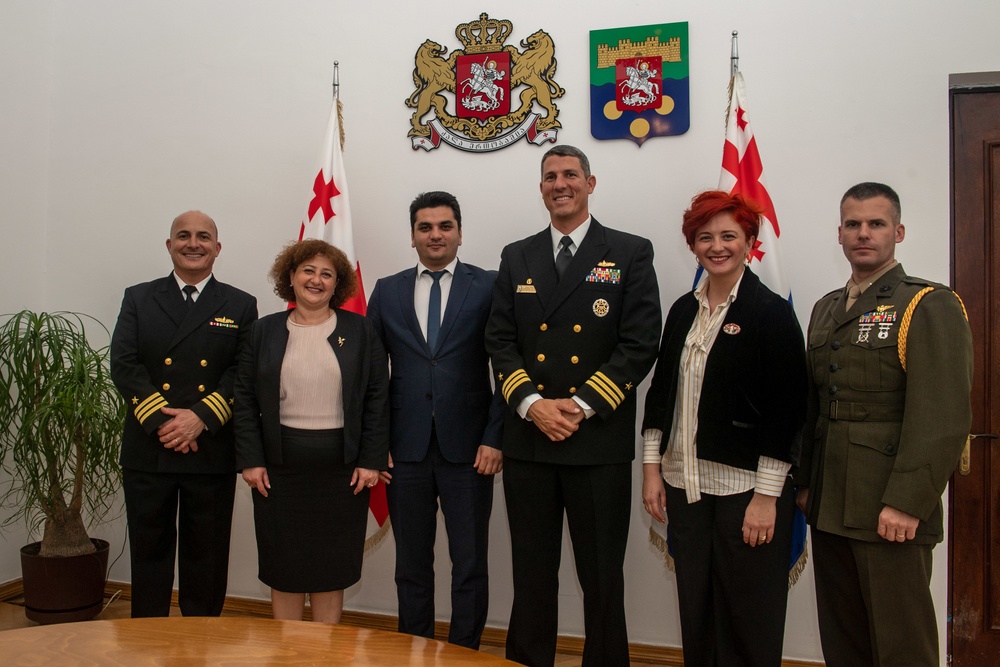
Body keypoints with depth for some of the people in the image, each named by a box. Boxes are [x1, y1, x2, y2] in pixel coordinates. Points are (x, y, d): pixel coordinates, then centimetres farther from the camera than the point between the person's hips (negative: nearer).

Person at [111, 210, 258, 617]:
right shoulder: (138, 299, 9)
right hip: (148, 451, 1)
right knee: (149, 552, 11)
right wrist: (160, 421, -15)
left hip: (212, 453, -1)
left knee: (206, 556, 9)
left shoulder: (240, 306, 6)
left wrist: (200, 417, -17)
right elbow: (123, 365, -3)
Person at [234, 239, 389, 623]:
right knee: (284, 569, 8)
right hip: (279, 468, 1)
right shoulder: (266, 331, 6)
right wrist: (250, 460, -4)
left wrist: (371, 462, -6)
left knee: (331, 571, 7)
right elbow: (245, 400, 4)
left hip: (342, 469, -1)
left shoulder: (359, 332, 3)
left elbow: (377, 400, 0)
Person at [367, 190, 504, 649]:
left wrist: (494, 438, -8)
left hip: (468, 450, -2)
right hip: (406, 449, 2)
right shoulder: (387, 291, 9)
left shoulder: (489, 287, 1)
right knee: (411, 564, 12)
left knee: (470, 564, 6)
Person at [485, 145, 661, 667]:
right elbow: (500, 341, 6)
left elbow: (640, 344, -6)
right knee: (531, 577, 13)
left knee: (602, 579, 7)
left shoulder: (630, 254, 1)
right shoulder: (517, 257, 12)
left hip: (600, 442, -3)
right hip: (528, 441, 3)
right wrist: (532, 404, -9)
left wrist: (582, 406, -13)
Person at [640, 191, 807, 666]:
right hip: (686, 485, 5)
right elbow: (660, 391, 13)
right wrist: (652, 467, 7)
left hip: (747, 489, -5)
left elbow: (786, 408, -11)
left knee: (749, 623, 5)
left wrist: (767, 496, -14)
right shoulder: (683, 311, 10)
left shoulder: (771, 312, -7)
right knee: (695, 614, 12)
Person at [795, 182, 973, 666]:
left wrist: (906, 503, -19)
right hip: (828, 508, 7)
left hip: (890, 512, -6)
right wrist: (805, 482, 13)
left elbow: (944, 417, -15)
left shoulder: (930, 306, -7)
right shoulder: (825, 310, 15)